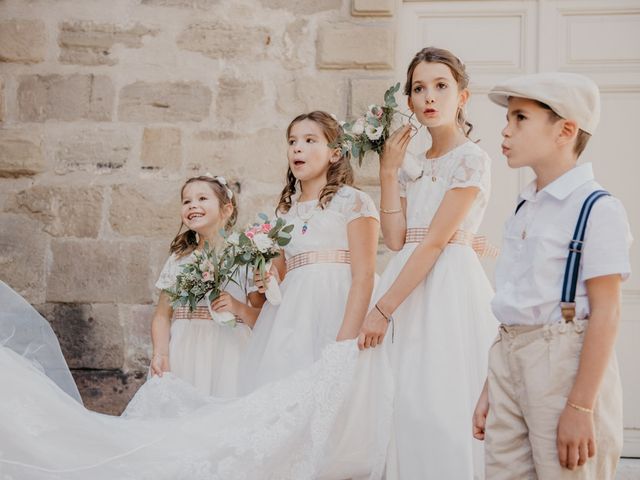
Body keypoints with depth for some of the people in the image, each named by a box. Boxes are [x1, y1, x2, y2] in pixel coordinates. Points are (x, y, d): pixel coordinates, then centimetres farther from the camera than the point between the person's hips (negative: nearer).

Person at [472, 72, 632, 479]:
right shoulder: (524, 210, 14)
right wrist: (490, 391, 17)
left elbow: (605, 313, -14)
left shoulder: (596, 209, -9)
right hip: (510, 359, 7)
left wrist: (581, 407, -18)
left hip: (566, 362, -7)